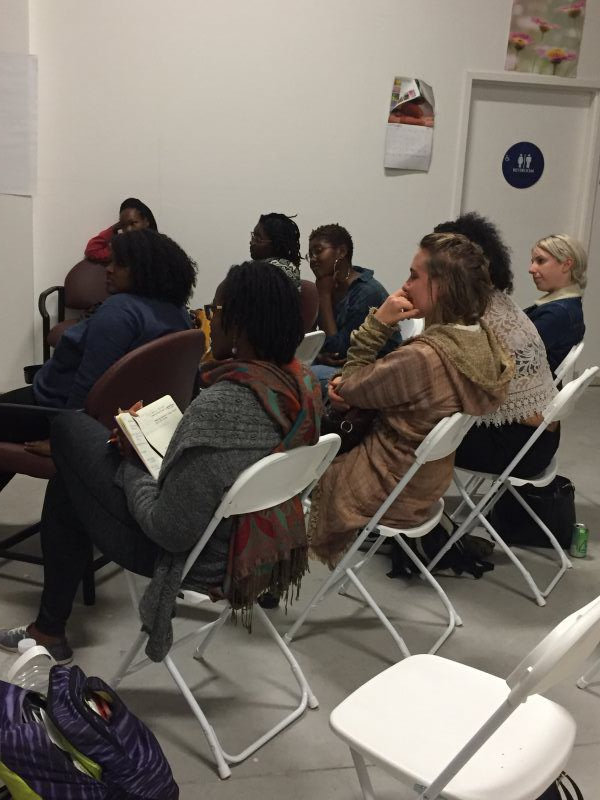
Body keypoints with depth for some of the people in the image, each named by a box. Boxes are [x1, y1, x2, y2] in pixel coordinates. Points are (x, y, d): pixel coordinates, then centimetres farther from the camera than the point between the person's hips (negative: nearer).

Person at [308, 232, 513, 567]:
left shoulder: (423, 357, -34)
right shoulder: (482, 338, -6)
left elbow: (350, 388, -17)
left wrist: (377, 323, -20)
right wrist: (350, 386, -7)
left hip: (391, 486, -8)